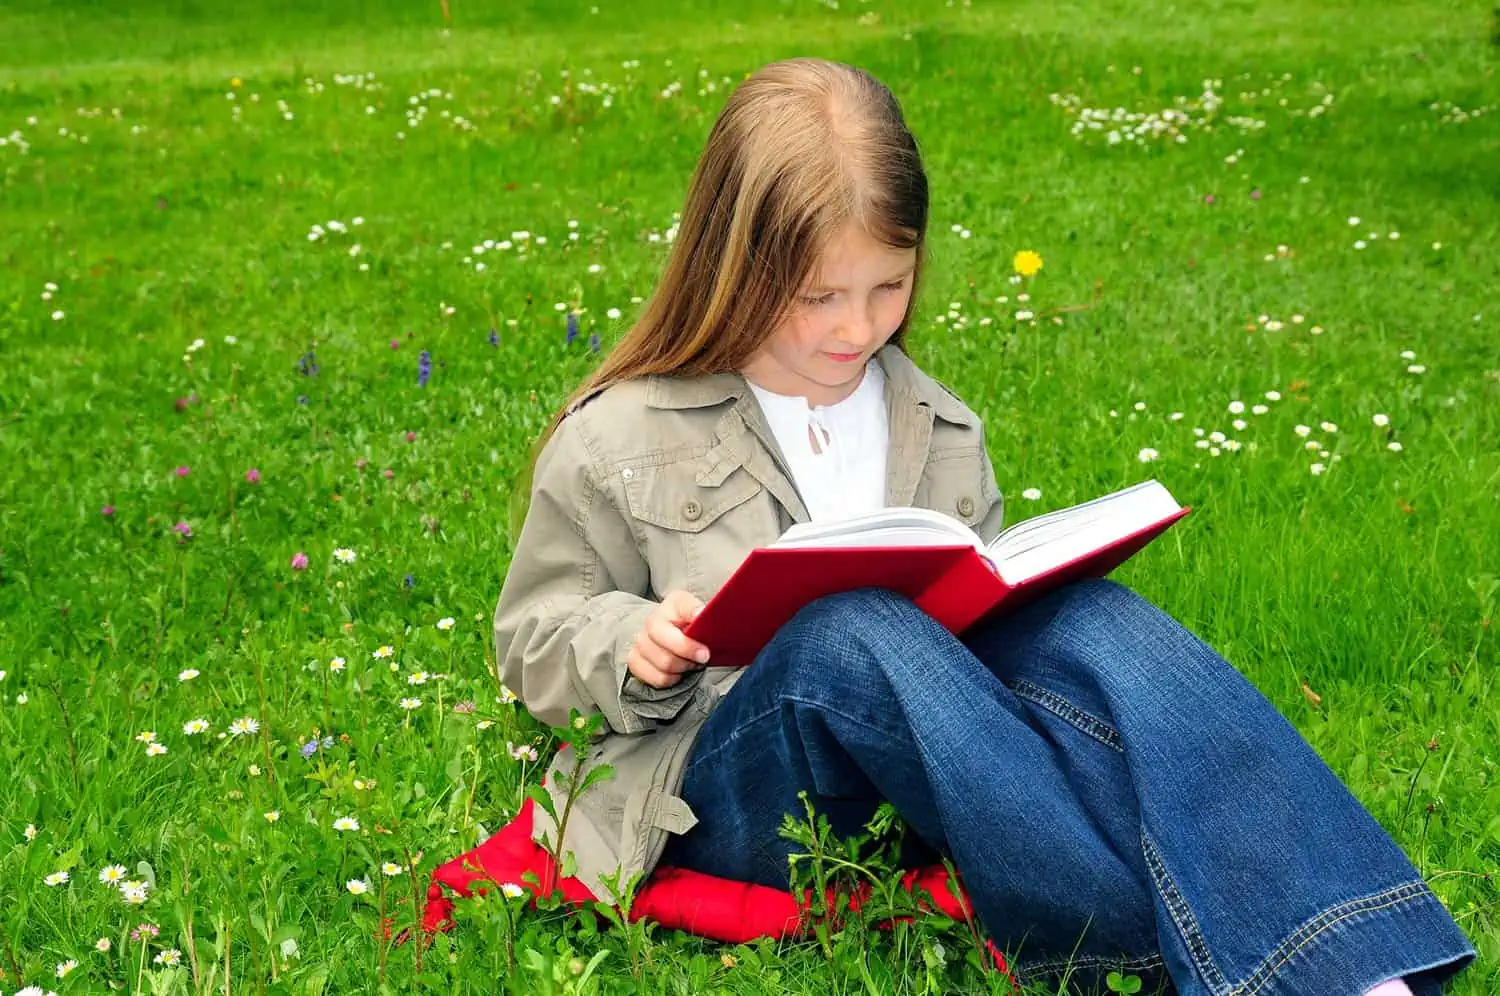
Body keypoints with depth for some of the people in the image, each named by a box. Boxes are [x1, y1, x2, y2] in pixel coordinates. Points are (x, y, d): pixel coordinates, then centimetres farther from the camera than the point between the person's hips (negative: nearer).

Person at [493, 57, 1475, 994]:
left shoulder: (939, 431, 14)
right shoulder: (620, 439, 1)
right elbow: (536, 639, 8)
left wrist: (1029, 590, 0)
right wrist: (630, 646, -14)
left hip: (925, 782, 4)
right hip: (726, 790, -3)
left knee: (1082, 618, -27)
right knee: (849, 633, -37)